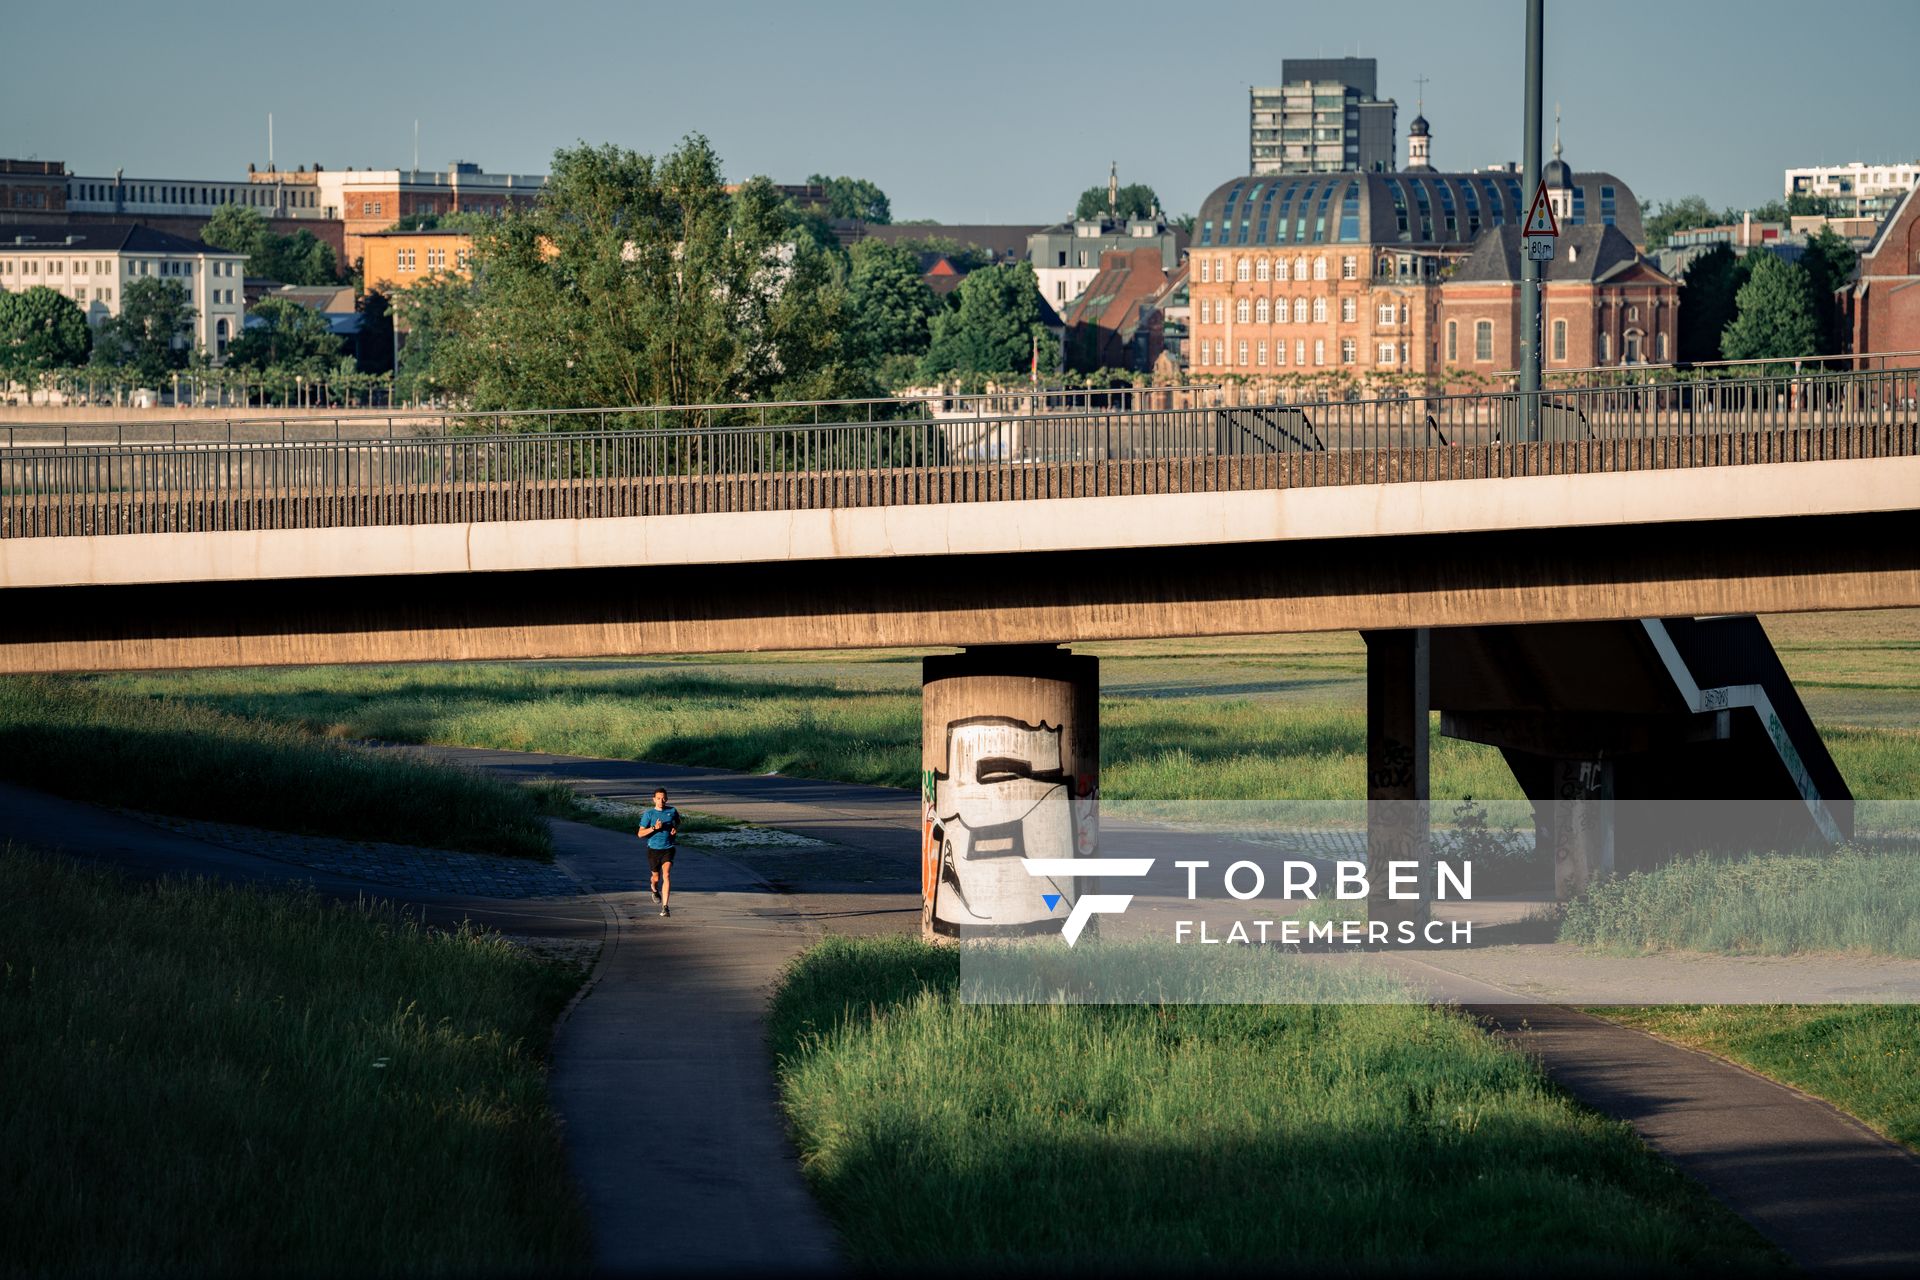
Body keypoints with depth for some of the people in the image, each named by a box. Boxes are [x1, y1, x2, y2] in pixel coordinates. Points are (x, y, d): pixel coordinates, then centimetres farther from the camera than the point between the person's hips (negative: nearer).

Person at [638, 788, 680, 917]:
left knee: (666, 875, -17)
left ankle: (665, 907, -19)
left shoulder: (672, 811, 1)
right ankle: (655, 889, 52)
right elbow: (640, 834, -8)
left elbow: (678, 822, 23)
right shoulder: (649, 814, -6)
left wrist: (676, 829, 0)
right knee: (656, 877, 13)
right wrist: (654, 828, -22)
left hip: (668, 849, 0)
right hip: (653, 849, 0)